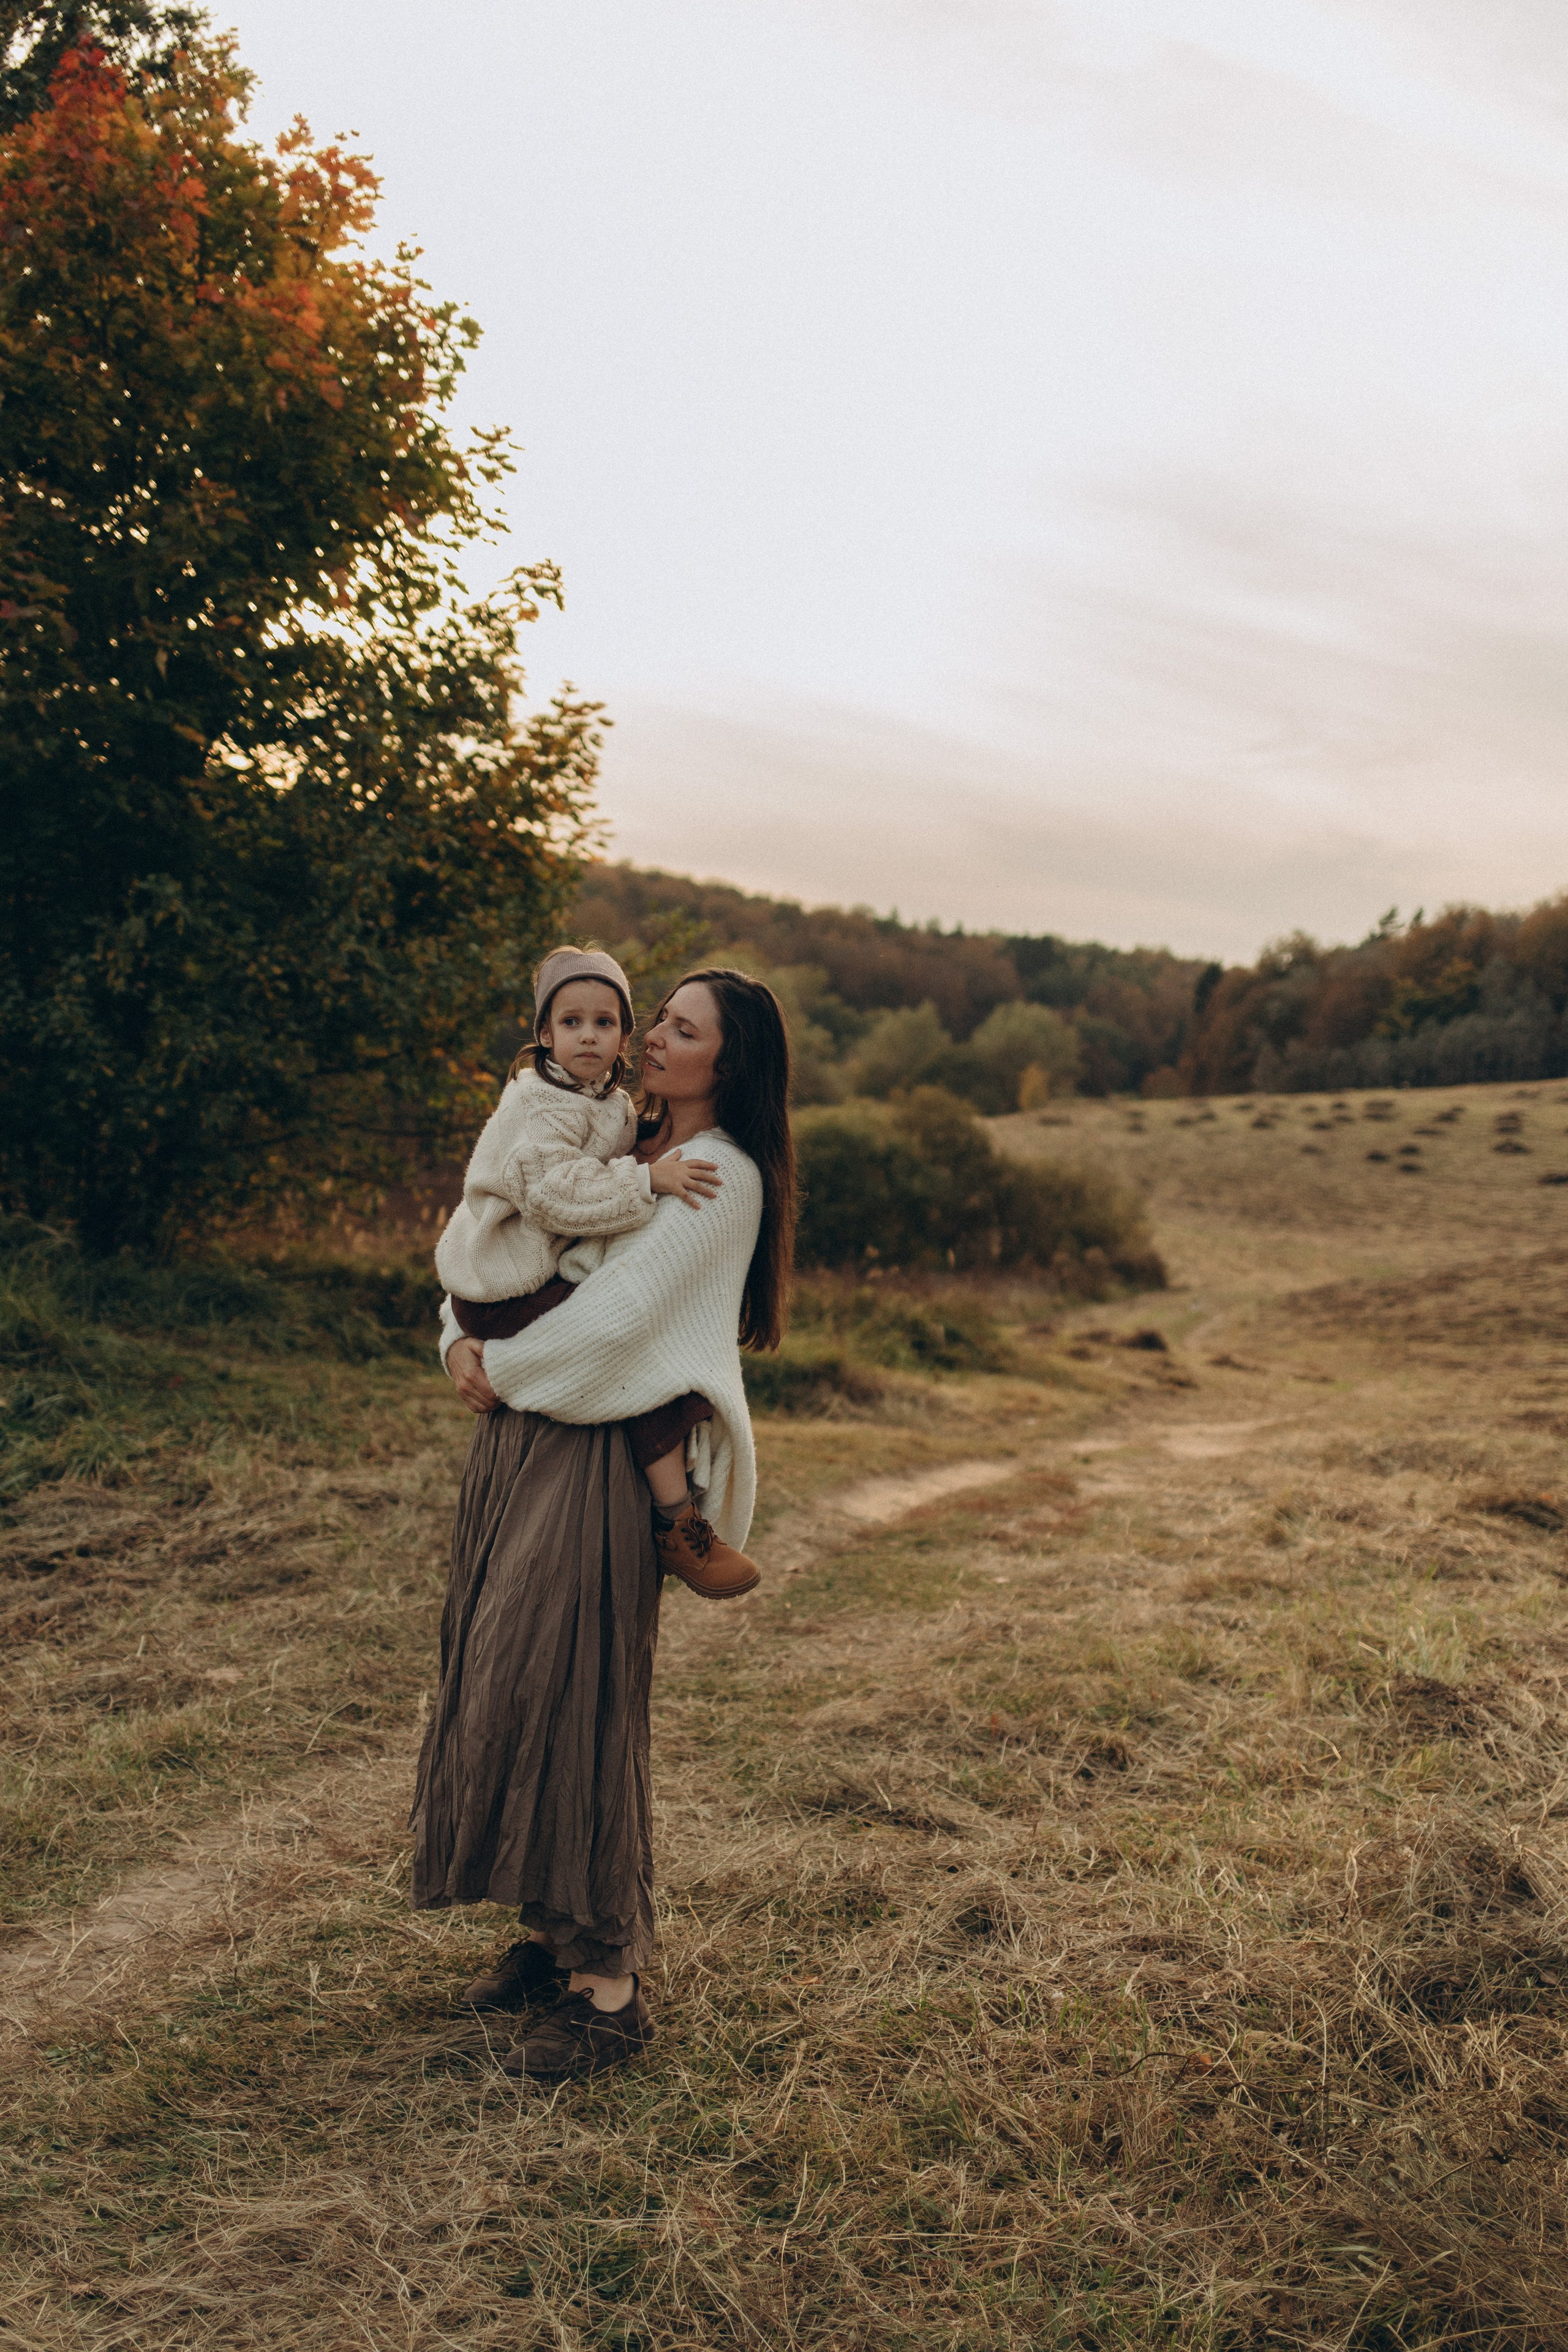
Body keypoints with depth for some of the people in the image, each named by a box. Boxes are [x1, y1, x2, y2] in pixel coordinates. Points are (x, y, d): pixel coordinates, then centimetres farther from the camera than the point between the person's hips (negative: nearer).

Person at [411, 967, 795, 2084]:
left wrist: (503, 1366, -6)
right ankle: (555, 1930, 27)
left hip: (599, 1459, -8)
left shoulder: (722, 1176, -10)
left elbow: (618, 1316, -18)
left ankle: (608, 1983, 8)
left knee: (563, 1697, -6)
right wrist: (462, 1340, 2)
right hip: (520, 1438, 8)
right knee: (501, 1686, 12)